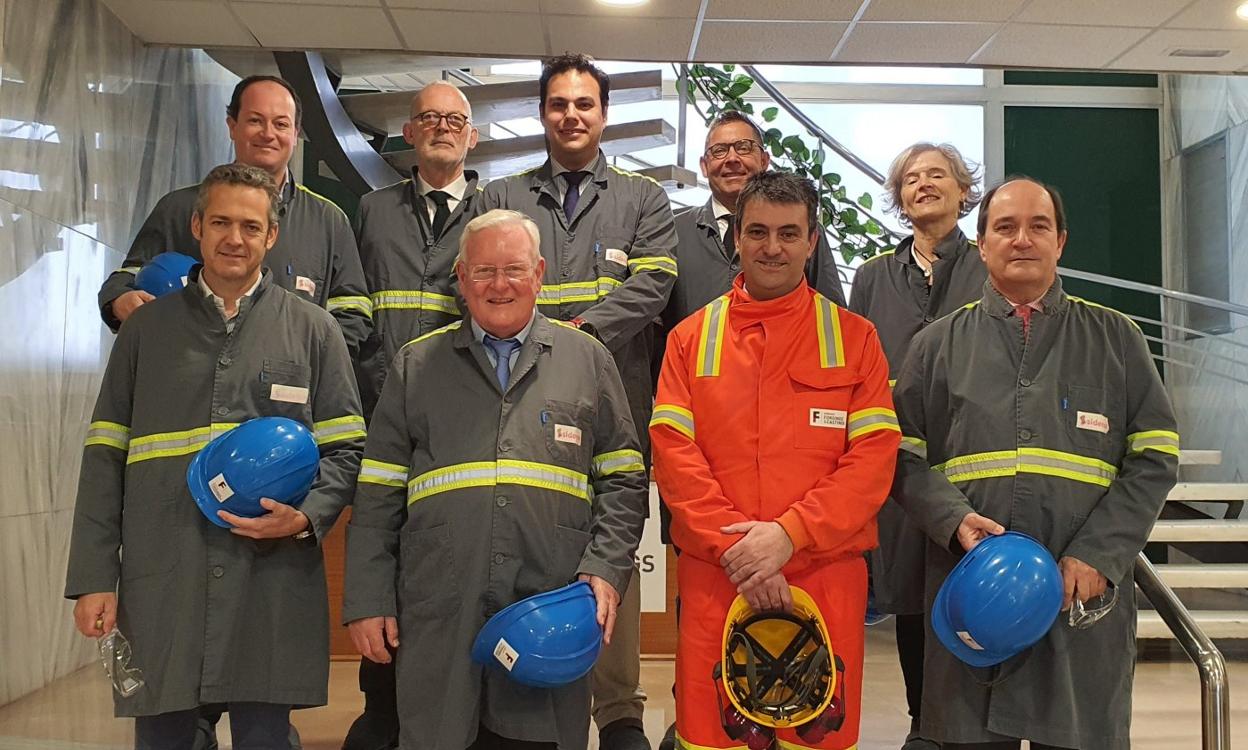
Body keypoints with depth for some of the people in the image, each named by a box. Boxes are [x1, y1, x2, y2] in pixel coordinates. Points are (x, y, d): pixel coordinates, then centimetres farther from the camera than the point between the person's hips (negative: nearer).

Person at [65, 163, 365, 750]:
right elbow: (105, 458, 8)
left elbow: (345, 447, 6)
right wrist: (94, 577, 1)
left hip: (272, 581, -1)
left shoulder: (312, 329, 8)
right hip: (160, 583, 1)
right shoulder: (146, 328, 11)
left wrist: (307, 516, -12)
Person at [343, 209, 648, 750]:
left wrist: (606, 569, -5)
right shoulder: (416, 366, 12)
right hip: (439, 623, 1)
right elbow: (378, 495, 10)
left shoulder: (588, 360, 10)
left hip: (554, 620, 0)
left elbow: (623, 480, 8)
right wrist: (367, 600, 4)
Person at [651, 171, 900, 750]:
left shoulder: (854, 337, 5)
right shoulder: (691, 337, 7)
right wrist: (734, 547, -12)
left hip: (826, 578, 0)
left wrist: (789, 534, -14)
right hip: (712, 578, 1)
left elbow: (875, 457, -3)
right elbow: (673, 453, -1)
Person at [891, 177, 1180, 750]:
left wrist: (1097, 555, -7)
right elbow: (905, 458, 6)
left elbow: (1155, 458, 5)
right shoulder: (937, 345, 10)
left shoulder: (1116, 339, 10)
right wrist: (955, 520, -13)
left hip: (1084, 596, 0)